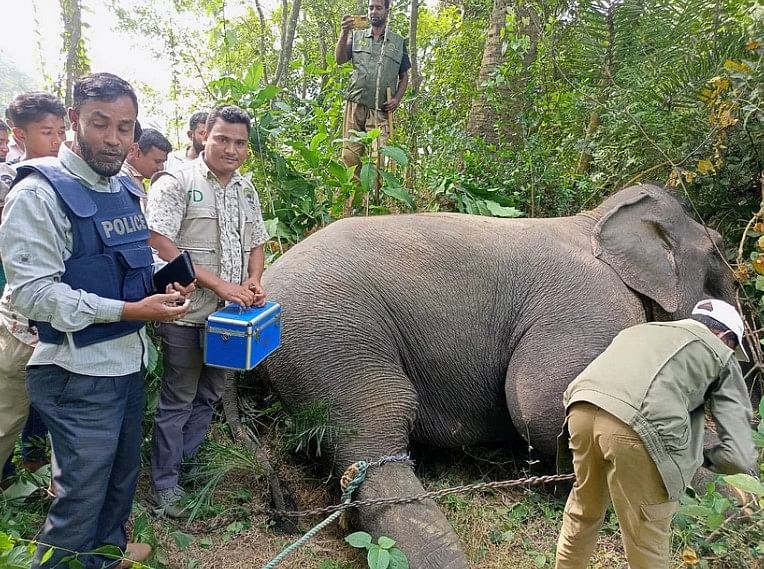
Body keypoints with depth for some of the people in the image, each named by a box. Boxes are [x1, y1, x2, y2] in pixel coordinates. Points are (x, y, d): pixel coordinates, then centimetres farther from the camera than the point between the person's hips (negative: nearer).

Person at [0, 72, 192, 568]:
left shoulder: (126, 190, 8)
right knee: (82, 492, 4)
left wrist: (164, 285, 0)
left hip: (130, 359, 8)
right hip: (80, 371, -8)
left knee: (123, 473, 23)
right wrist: (128, 310, -26)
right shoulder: (40, 192, -16)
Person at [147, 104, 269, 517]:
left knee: (210, 393, 16)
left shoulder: (247, 191, 11)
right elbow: (161, 244, -19)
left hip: (230, 312, 7)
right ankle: (164, 481, 19)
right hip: (187, 312, -6)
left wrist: (253, 282, -1)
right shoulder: (176, 182, -10)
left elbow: (256, 243, 19)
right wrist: (218, 283, -21)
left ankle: (189, 463, 33)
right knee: (178, 398, 3)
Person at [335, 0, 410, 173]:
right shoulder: (356, 36, 14)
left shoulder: (399, 42, 14)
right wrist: (344, 33, -14)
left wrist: (397, 99, -1)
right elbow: (340, 60, 0)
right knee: (350, 155, -4)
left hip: (381, 109, -1)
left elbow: (404, 76, 16)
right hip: (356, 105, 1)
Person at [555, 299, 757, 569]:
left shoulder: (641, 329, 37)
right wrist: (700, 456, 34)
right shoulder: (720, 356, 23)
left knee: (584, 511, 30)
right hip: (637, 427, -5)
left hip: (581, 409, 5)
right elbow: (739, 456, 16)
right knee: (648, 539, 18)